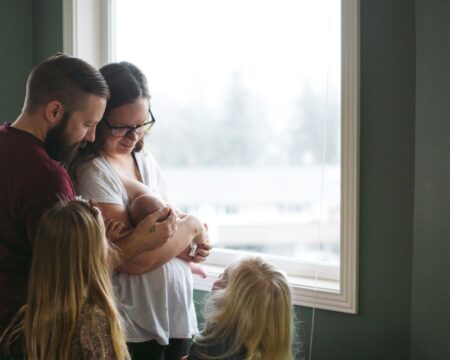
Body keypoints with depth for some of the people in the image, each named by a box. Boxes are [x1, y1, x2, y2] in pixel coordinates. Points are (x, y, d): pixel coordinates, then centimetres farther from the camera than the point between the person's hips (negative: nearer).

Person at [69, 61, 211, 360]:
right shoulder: (94, 173, -19)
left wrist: (183, 242, -9)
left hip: (179, 311, 7)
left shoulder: (144, 158, 4)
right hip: (136, 326, -7)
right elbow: (134, 260, -23)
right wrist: (190, 229, -9)